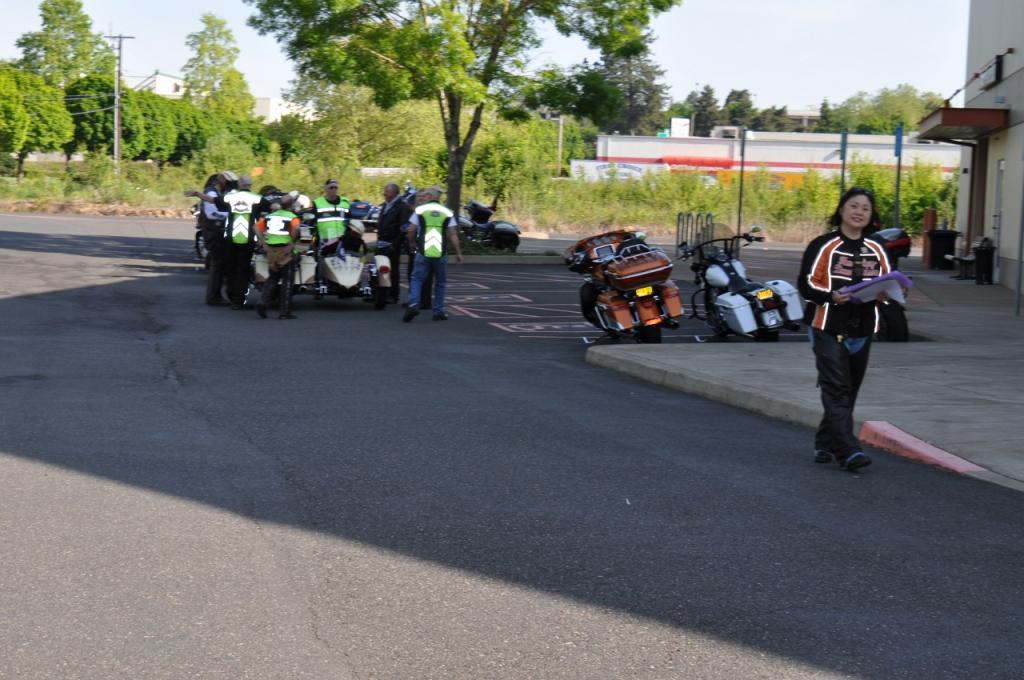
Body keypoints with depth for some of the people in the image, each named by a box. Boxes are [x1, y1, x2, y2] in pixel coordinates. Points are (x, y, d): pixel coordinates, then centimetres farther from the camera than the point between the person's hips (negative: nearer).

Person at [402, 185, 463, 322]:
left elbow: (410, 231, 1)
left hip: (423, 253, -1)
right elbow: (453, 235, -1)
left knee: (417, 279, 4)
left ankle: (414, 304, -17)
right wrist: (458, 252, 3)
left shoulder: (419, 210, 2)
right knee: (440, 283, 12)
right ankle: (438, 312, 11)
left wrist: (412, 243, 20)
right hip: (441, 254, 1)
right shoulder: (448, 213, 6)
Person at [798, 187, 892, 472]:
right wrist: (831, 296, -23)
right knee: (836, 391, -12)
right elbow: (806, 283, -7)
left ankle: (825, 445, 23)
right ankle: (848, 451, -17)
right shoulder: (823, 246, -4)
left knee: (848, 392, 11)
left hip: (862, 331, 6)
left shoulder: (876, 250, 12)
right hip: (828, 329, -6)